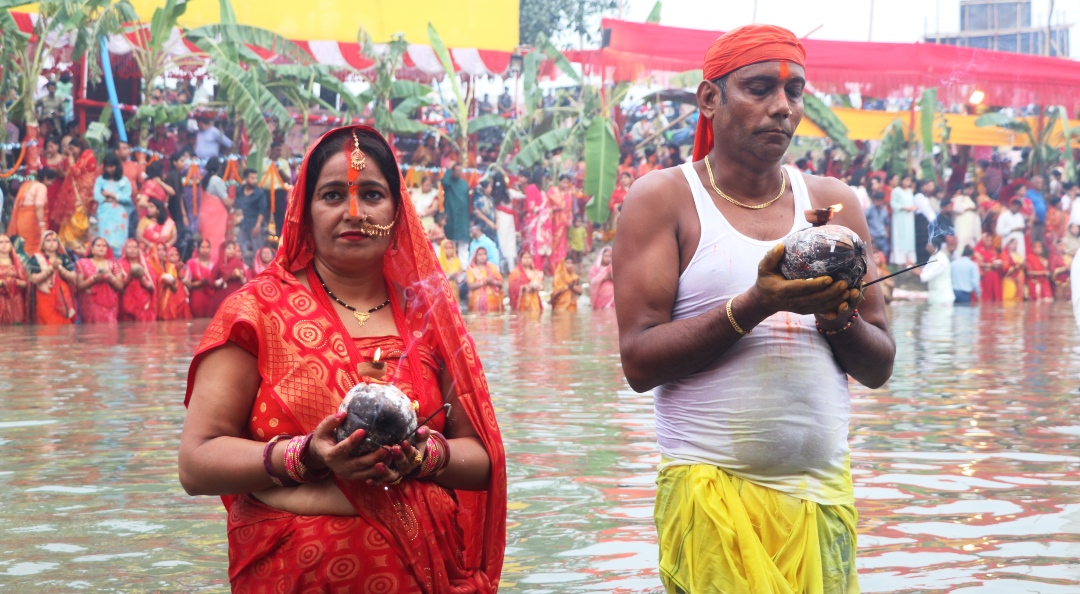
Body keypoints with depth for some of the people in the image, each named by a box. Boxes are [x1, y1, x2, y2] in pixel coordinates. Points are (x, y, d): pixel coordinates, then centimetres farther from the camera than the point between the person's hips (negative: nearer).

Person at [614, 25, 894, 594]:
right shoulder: (663, 199, -1)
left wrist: (839, 317, -10)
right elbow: (638, 362, -9)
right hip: (710, 488, -4)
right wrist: (754, 306, -19)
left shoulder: (834, 201, 11)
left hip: (824, 493, 4)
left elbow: (879, 367, 11)